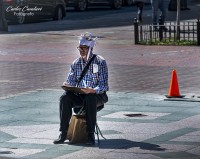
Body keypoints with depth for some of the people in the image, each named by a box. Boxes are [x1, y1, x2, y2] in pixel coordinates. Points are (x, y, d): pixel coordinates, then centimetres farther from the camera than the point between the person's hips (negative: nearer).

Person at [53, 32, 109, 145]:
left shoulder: (100, 62, -7)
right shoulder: (76, 63, 8)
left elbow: (103, 85, -14)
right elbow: (71, 81, 8)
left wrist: (92, 90, -33)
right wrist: (67, 85, -18)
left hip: (97, 95, -4)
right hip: (79, 95, 4)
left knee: (90, 99, -39)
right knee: (65, 98, -24)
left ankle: (91, 135, -35)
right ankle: (63, 133, -24)